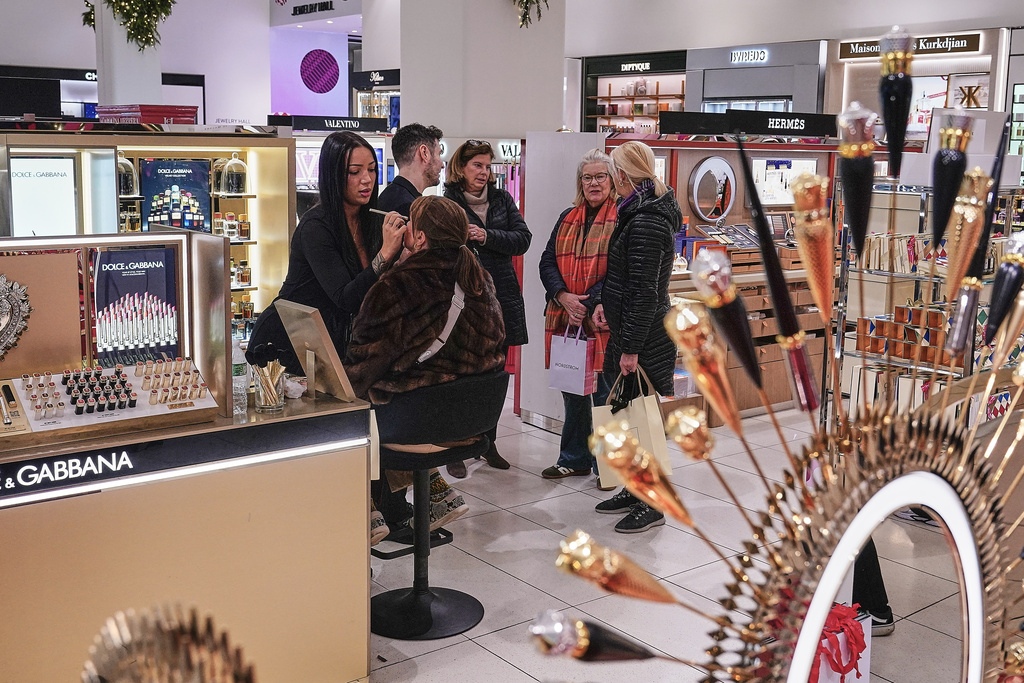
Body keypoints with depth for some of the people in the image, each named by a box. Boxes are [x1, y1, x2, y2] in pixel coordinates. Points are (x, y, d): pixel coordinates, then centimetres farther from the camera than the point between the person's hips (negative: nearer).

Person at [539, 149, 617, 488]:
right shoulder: (567, 218, 14)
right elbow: (548, 262, 10)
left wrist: (588, 305, -17)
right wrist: (564, 297, -8)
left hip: (603, 320, -6)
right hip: (566, 319, 6)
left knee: (604, 393, 0)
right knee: (572, 390, 15)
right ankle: (575, 459, 28)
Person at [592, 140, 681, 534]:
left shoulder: (646, 222, -20)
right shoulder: (644, 210, 13)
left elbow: (644, 291, -22)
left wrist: (631, 348, -20)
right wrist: (608, 303, 13)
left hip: (646, 339, -10)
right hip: (630, 332, 10)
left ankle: (651, 505, 9)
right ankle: (634, 490, 29)